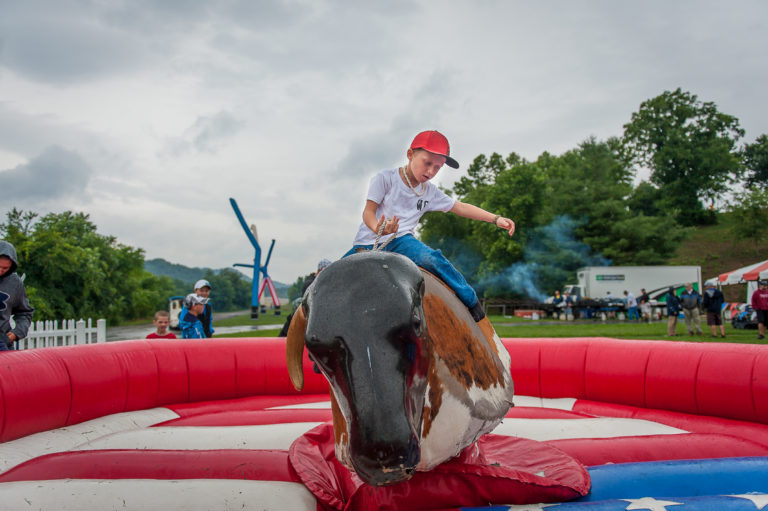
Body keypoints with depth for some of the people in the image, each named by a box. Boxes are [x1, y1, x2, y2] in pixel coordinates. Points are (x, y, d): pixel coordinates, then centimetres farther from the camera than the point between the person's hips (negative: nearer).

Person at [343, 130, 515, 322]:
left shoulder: (431, 192, 12)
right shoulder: (385, 178, -1)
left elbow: (460, 207, 17)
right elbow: (368, 211, -7)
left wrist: (496, 219, 9)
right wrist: (378, 229, -30)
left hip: (401, 241, 2)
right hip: (368, 242, -1)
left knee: (431, 259, -29)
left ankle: (472, 302, -16)